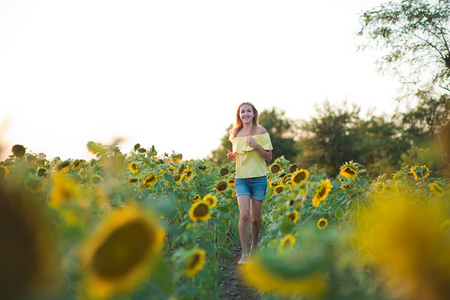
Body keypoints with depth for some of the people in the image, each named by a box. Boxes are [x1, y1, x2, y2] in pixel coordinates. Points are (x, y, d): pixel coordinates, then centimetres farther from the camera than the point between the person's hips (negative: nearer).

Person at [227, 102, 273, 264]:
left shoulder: (260, 131, -2)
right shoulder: (235, 133, 9)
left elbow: (269, 157, -2)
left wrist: (256, 145, -17)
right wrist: (232, 156, 1)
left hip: (258, 178, -2)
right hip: (241, 178, 2)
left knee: (255, 218, 5)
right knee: (244, 215, -14)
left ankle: (254, 248, 29)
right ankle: (244, 254, -6)